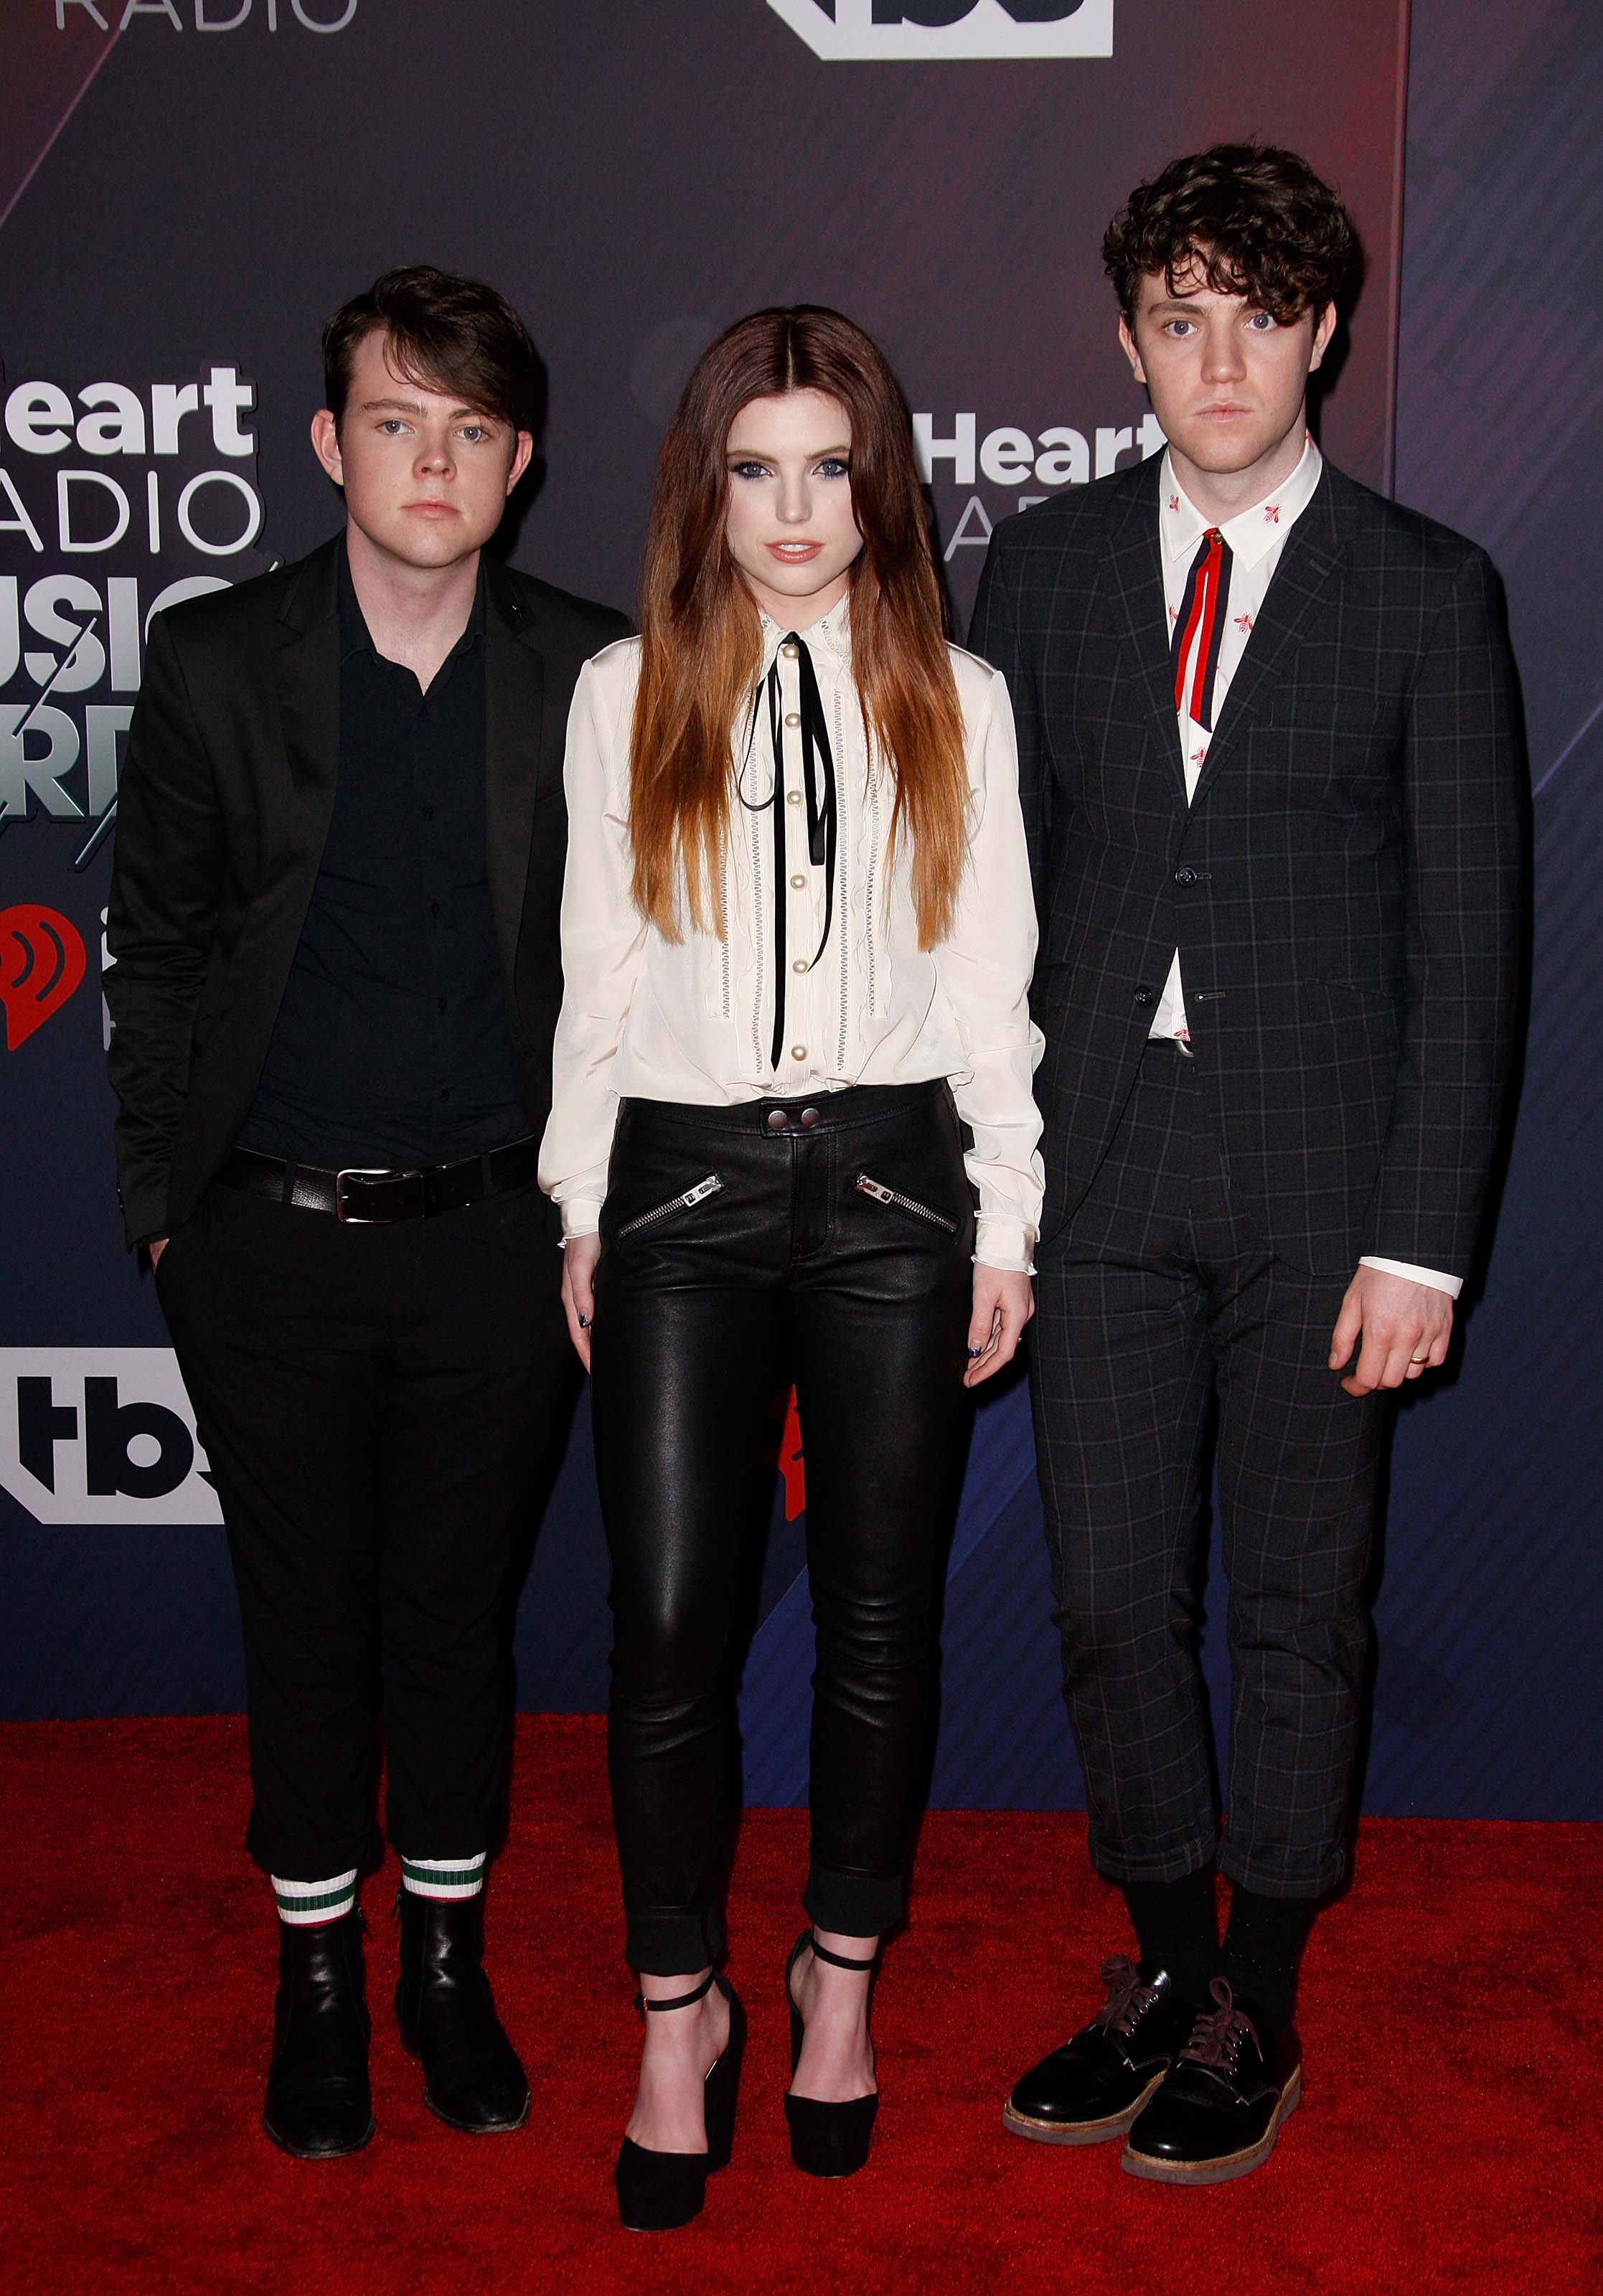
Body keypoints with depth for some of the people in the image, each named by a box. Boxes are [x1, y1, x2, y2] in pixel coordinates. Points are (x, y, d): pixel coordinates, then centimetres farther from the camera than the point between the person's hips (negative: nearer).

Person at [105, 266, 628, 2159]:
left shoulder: (587, 672, 0)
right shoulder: (216, 663, -2)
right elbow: (156, 952, 3)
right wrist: (162, 1205, 2)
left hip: (490, 1235, 1)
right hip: (270, 1239, 0)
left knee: (457, 1610, 13)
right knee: (304, 1618, 12)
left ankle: (446, 1967, 33)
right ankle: (316, 1980, 31)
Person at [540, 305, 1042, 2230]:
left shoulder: (955, 700, 6)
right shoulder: (626, 695, 6)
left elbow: (991, 977, 6)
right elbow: (597, 970, 8)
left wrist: (1006, 1224, 2)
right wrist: (581, 1211, 5)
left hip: (895, 1177, 1)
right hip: (682, 1184, 0)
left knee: (878, 1615, 8)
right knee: (669, 1621, -2)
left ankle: (841, 1973, 29)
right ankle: (680, 2012, 17)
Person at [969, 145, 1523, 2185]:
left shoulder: (1426, 591, 0)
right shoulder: (1044, 569, 7)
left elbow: (1467, 939, -2)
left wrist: (1422, 1238, -9)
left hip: (1322, 1183, -2)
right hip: (1101, 1166, 2)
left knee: (1298, 1603, 8)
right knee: (1109, 1594, 8)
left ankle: (1254, 2016, 26)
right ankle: (1162, 1972, 29)